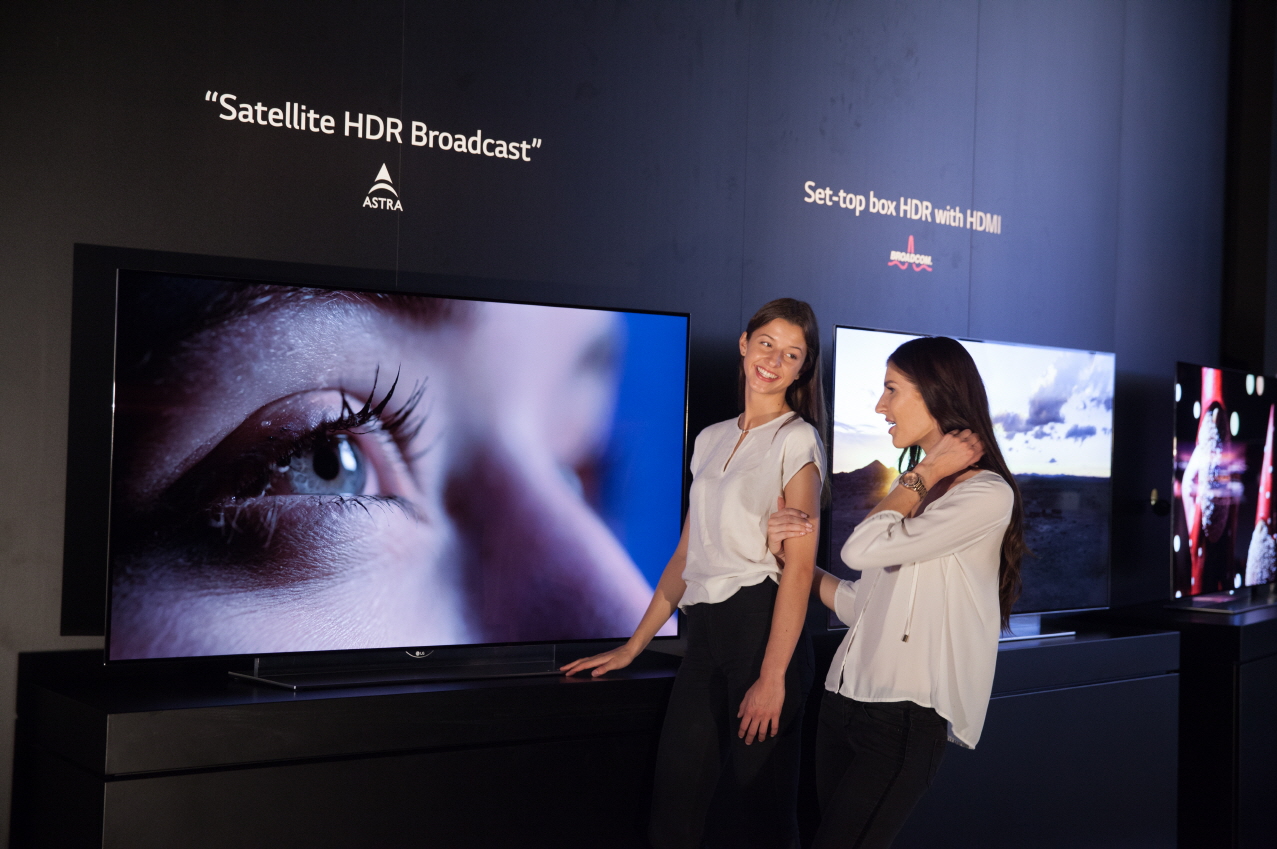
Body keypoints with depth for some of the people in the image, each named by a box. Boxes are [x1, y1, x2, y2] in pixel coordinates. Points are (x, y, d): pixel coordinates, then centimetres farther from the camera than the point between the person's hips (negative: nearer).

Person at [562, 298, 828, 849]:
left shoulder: (796, 439, -2)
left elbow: (799, 563, -10)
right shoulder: (712, 440, 17)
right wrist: (633, 646, 17)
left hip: (761, 625, -6)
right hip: (704, 631, 6)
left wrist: (772, 676, -18)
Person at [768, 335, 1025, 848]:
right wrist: (797, 557, 2)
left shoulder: (986, 495, -10)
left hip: (903, 718, -8)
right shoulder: (913, 493, 16)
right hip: (843, 699, 8)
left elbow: (864, 549, -19)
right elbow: (864, 607, 13)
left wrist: (925, 472, -6)